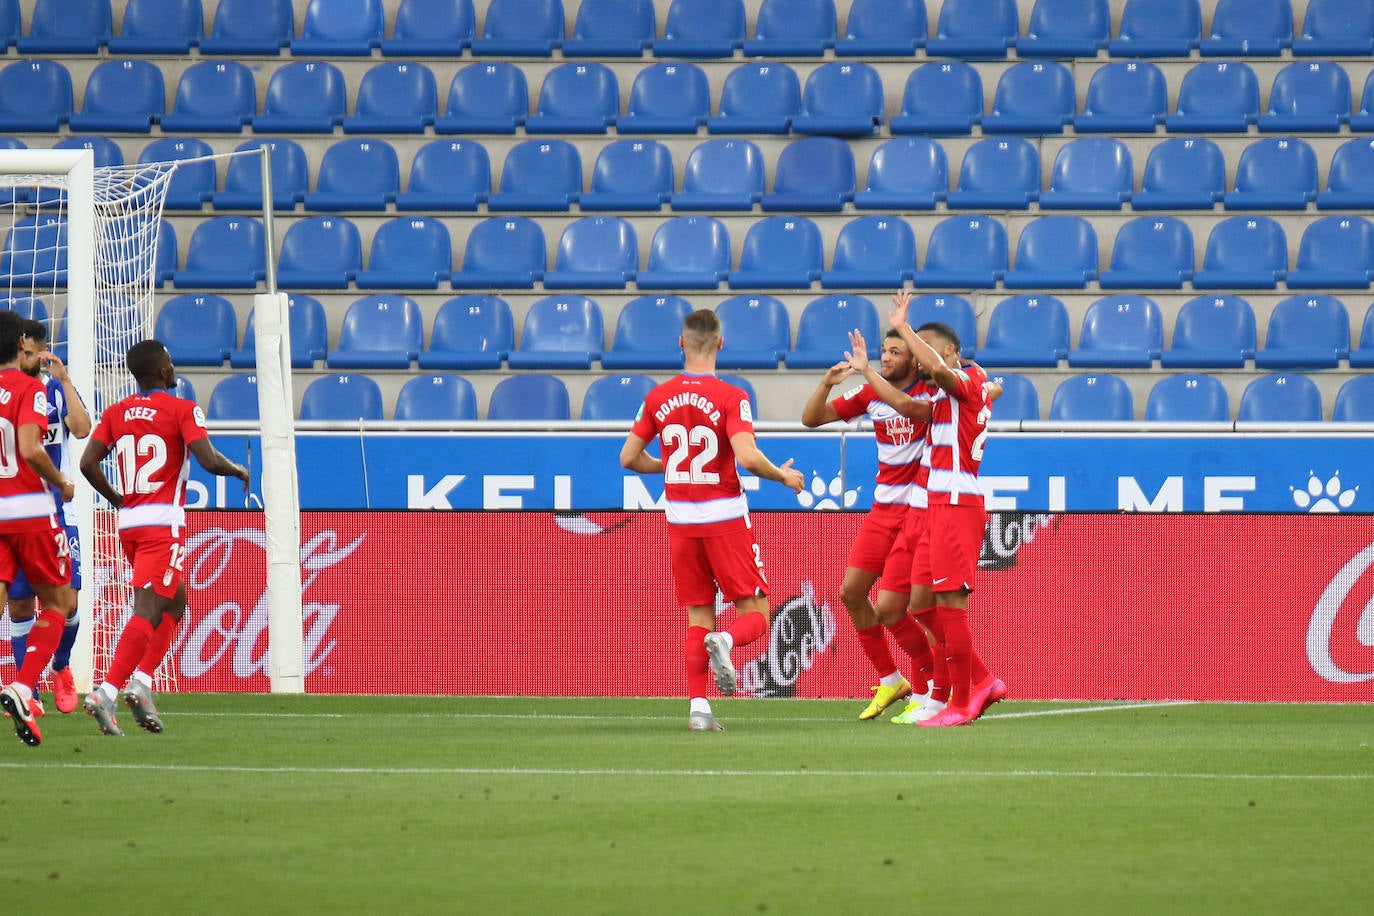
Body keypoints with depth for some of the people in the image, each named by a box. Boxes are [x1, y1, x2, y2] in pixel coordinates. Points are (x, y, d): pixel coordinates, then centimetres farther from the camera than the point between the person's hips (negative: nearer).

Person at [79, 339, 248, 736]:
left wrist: (117, 499, 15)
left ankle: (141, 680, 8)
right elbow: (209, 461, -15)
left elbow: (88, 462, 1)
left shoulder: (116, 413, 10)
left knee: (175, 600, 22)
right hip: (164, 523, -7)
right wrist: (239, 470, 6)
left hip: (129, 522, 7)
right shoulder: (183, 410, -5)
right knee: (147, 611, -12)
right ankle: (106, 692, -24)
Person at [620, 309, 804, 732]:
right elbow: (747, 457, -22)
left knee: (699, 615, 11)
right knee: (754, 613, 3)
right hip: (725, 518, -4)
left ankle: (698, 706, 0)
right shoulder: (730, 397, -11)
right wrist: (783, 476, -3)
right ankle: (725, 643, -30)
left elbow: (629, 457, 6)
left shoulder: (658, 398, 2)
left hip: (680, 519, 4)